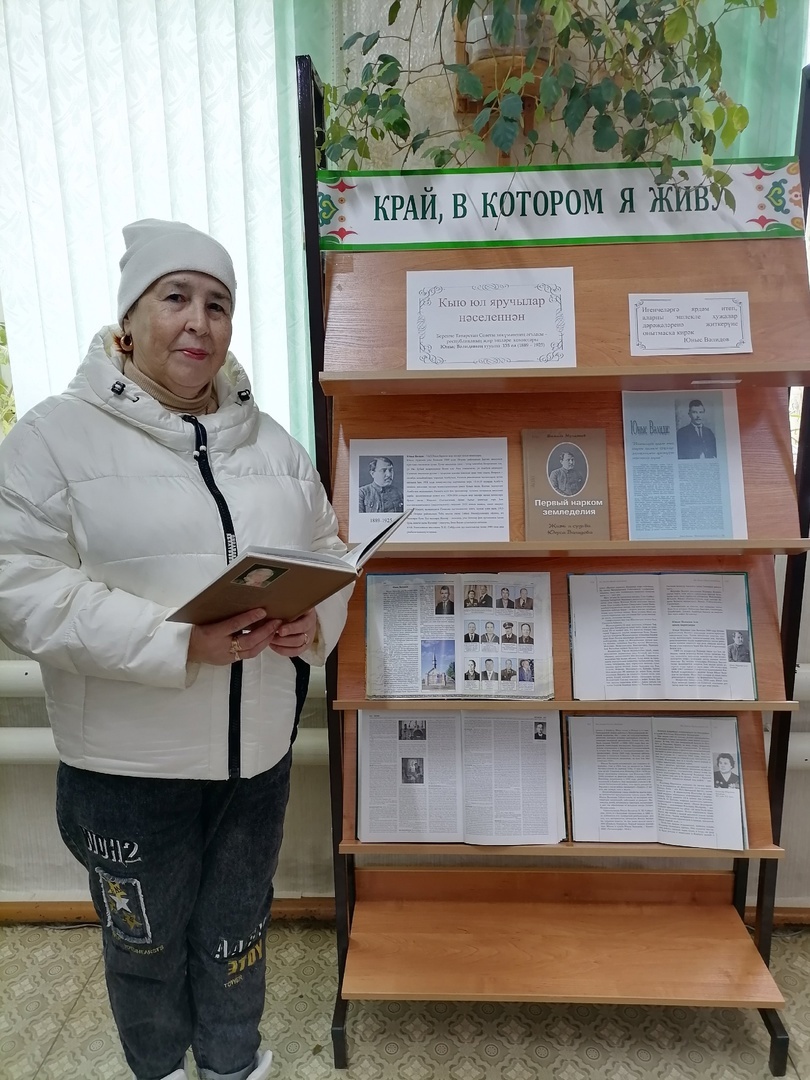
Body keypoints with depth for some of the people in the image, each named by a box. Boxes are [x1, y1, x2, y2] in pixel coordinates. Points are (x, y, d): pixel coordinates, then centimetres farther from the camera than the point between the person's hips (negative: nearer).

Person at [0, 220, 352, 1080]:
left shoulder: (270, 443, 5)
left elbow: (327, 554, 10)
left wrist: (313, 624, -11)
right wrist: (179, 643, -25)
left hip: (256, 748, 4)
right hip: (128, 759, -3)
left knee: (237, 933, 24)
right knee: (146, 941, 20)